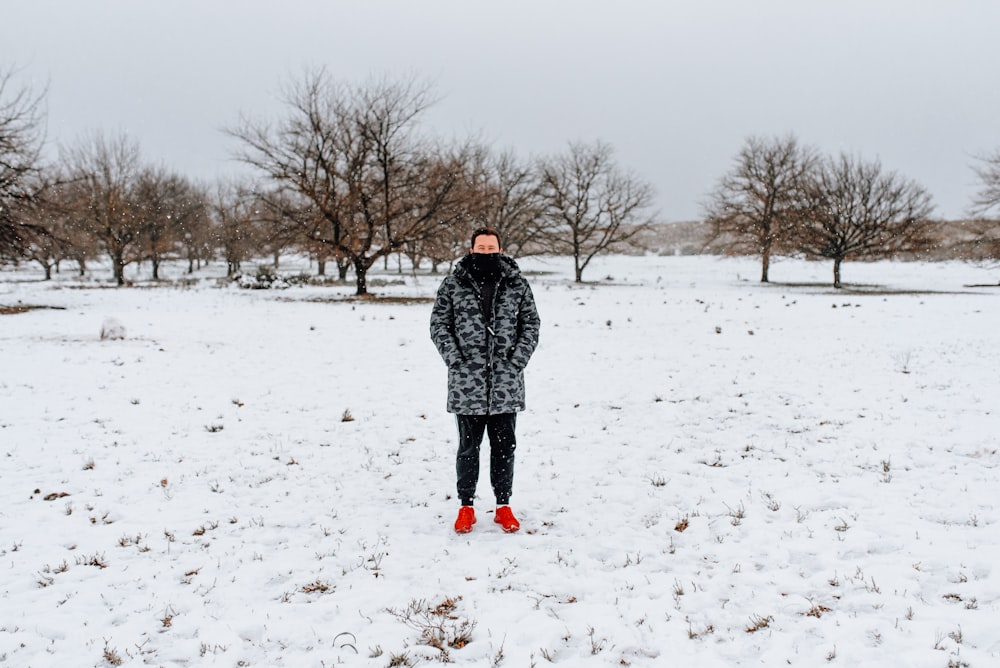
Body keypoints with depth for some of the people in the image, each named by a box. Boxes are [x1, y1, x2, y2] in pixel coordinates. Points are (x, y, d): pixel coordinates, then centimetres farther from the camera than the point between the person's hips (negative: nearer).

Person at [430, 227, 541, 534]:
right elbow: (438, 324, 4)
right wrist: (454, 358, -7)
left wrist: (517, 360, -4)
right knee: (468, 445, 8)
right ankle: (466, 506, 21)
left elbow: (531, 324, 8)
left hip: (505, 383, 1)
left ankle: (503, 506, 22)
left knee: (504, 446, 9)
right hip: (467, 383, -1)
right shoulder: (453, 284, 3)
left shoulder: (517, 284, 5)